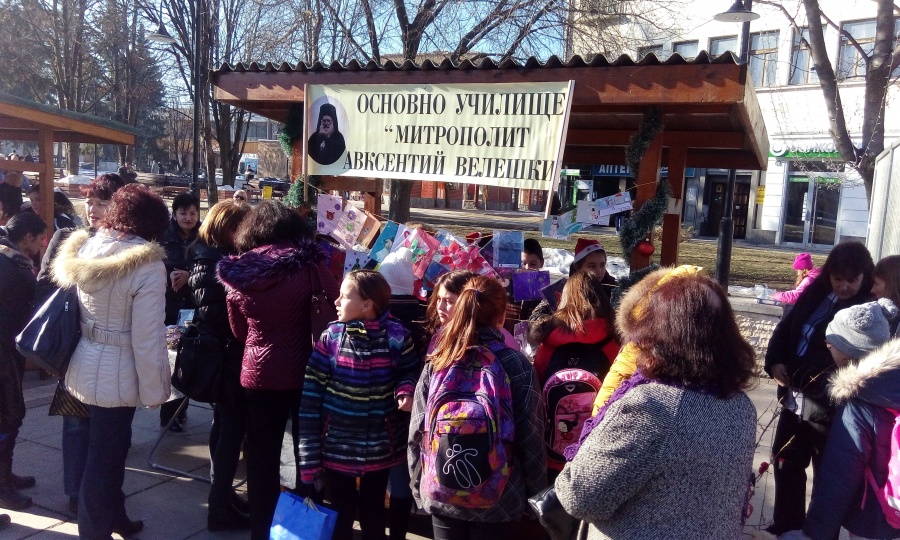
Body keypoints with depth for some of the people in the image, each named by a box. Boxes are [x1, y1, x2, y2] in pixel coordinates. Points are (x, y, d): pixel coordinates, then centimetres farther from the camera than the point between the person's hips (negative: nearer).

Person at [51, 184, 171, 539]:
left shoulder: (83, 249, 1)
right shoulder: (147, 265, -21)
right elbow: (147, 338, -21)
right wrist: (154, 389, -11)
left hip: (84, 369, 8)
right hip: (116, 375, -8)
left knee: (109, 447, 23)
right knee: (105, 456, 7)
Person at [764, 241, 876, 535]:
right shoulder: (817, 292, 4)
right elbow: (786, 327, 9)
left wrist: (794, 371, -22)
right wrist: (774, 362, -8)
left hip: (831, 408, -6)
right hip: (795, 398, 7)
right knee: (787, 462, 20)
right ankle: (786, 526, 41)